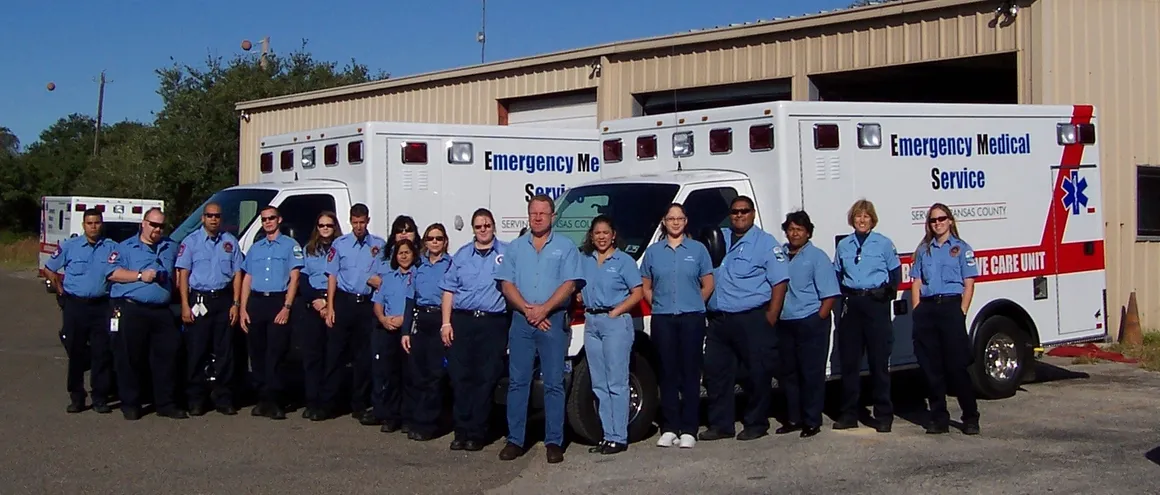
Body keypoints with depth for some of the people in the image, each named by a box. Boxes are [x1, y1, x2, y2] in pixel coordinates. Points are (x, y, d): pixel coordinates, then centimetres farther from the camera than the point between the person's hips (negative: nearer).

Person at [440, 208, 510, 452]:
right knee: (460, 377, 0)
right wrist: (446, 323, 4)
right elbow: (448, 291, 13)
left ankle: (477, 433, 5)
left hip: (494, 323, -2)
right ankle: (462, 430, 6)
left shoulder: (507, 253, 8)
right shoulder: (461, 255, 15)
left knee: (485, 379, -1)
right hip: (462, 321, 2)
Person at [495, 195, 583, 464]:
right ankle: (515, 440, 7)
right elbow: (506, 284, 6)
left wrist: (544, 309, -15)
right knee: (517, 382, 2)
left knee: (554, 383, -2)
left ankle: (554, 442, 2)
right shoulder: (516, 247, 13)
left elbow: (569, 284, -4)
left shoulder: (566, 247, 5)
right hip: (521, 321, 3)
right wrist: (527, 309, -9)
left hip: (553, 321, -3)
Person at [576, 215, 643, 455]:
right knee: (599, 384, 7)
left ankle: (619, 438, -4)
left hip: (616, 322, -6)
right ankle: (608, 435, 13)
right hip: (591, 322, 6)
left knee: (616, 383, -7)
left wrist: (615, 312, -12)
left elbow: (637, 293, -5)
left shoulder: (624, 261, -1)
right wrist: (579, 296, 4)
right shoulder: (584, 260, 14)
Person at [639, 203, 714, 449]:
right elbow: (645, 286, 14)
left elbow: (708, 284, 8)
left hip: (692, 318, -1)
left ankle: (689, 430, 1)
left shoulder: (698, 249, 6)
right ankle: (669, 428, 9)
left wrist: (693, 304, 3)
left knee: (690, 373, -1)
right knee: (668, 373, 4)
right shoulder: (653, 251, 10)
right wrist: (657, 304, 4)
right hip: (662, 319, 2)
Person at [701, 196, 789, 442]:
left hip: (752, 320, -5)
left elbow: (780, 282, -4)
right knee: (715, 373, 6)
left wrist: (770, 317, -11)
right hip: (718, 320, 5)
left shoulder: (766, 243, 1)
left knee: (758, 374, -1)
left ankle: (756, 424, 11)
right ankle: (720, 424, 14)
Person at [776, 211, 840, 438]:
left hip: (810, 323, -5)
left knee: (812, 373, -2)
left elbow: (829, 294, -6)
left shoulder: (817, 256, -1)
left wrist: (818, 321, -11)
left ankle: (812, 421, 5)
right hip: (784, 323, 5)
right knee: (787, 373, 10)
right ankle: (794, 418, 21)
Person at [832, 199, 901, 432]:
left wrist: (888, 291, -3)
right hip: (851, 305, 3)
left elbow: (896, 272, 7)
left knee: (879, 361, -2)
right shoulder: (843, 245, 11)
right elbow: (837, 274, 17)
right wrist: (842, 295, 4)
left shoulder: (884, 243, 3)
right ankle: (848, 414, 13)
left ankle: (883, 415, 5)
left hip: (876, 304, -3)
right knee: (849, 361, 5)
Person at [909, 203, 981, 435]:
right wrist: (917, 312, 2)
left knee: (957, 364, -6)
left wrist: (961, 312, -9)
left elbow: (969, 285, 1)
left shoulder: (961, 248, 6)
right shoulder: (923, 249, 16)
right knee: (931, 366, 4)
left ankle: (971, 417, 3)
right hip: (926, 308, 4)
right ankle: (939, 418, 11)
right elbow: (916, 284, 12)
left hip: (950, 305, -4)